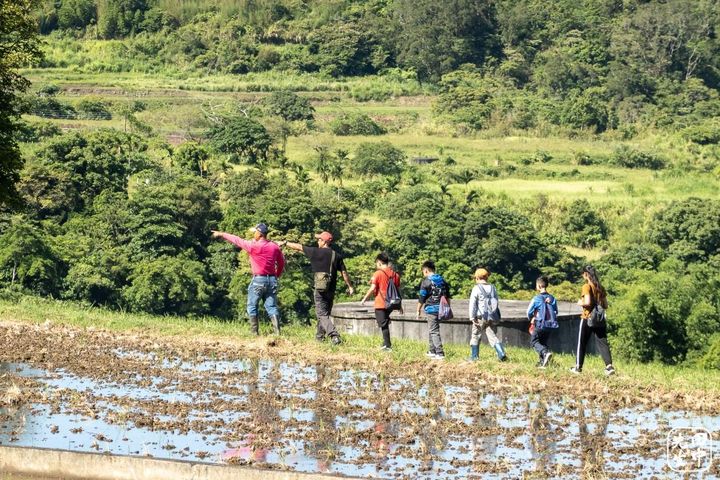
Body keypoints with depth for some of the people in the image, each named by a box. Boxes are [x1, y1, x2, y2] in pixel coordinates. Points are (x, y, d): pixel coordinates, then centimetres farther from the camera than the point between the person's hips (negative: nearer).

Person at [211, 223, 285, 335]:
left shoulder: (253, 246, -11)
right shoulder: (275, 246, 5)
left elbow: (236, 240, -2)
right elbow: (281, 263, 13)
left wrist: (221, 234, 8)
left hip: (258, 280, -5)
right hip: (272, 280, 5)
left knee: (252, 307, 6)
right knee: (272, 307, 3)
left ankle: (255, 332, 2)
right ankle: (277, 331, -9)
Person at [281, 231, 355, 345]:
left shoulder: (316, 252, -6)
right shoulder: (337, 256, 5)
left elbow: (299, 247, 2)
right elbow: (344, 272, 4)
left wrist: (285, 243, 12)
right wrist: (350, 287, 10)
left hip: (319, 289, -5)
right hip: (331, 290, 5)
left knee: (322, 314, -7)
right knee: (325, 313, 18)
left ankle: (334, 335, -24)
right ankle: (319, 336, 27)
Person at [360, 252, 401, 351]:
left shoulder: (378, 274, -8)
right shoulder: (395, 274, 8)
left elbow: (372, 289, -12)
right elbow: (398, 290, 11)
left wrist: (364, 299, 1)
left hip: (380, 304, -6)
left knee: (383, 324, -3)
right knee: (386, 323, 20)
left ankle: (388, 346, -5)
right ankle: (386, 343, 18)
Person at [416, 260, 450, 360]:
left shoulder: (426, 281, -9)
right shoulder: (442, 280, 11)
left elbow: (421, 298, -8)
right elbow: (447, 296, 16)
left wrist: (418, 311, 1)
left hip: (431, 309, -7)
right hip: (441, 309, 7)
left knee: (434, 331, -6)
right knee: (431, 329, 20)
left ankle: (440, 353, -13)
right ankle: (432, 351, 26)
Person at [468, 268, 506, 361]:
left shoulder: (476, 288, -4)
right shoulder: (493, 288, 10)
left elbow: (472, 304, -8)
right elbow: (496, 303, 14)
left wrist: (472, 317, -6)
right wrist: (496, 317, 21)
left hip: (480, 317, -4)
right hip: (492, 317, 4)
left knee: (475, 337, 10)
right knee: (493, 336, 4)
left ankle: (474, 356, 14)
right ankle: (501, 354, -14)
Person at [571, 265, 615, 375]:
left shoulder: (587, 287, -10)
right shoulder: (601, 288, 9)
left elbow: (587, 302, -22)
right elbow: (605, 305, 11)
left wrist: (580, 303, -3)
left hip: (587, 319, -5)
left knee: (582, 343, 8)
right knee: (602, 343, 0)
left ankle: (578, 367, 15)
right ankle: (609, 366, -16)